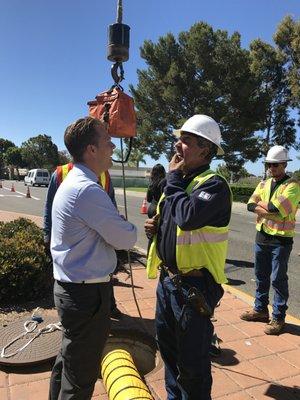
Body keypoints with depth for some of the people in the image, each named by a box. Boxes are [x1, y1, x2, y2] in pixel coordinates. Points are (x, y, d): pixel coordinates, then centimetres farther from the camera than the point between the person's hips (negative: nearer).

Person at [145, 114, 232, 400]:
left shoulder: (214, 185, -18)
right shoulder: (179, 181, 10)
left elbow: (187, 216, -35)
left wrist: (173, 178, -20)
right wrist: (155, 227, -2)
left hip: (194, 284, -9)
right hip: (167, 278, 9)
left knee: (192, 359, 9)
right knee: (167, 344, 24)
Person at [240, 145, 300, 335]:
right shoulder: (264, 184, 9)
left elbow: (275, 208, -24)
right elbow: (251, 205, -3)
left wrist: (261, 204, -6)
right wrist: (271, 211, -17)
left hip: (281, 239, -6)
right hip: (262, 236, 6)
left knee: (278, 279, 3)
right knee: (261, 276, 16)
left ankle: (278, 318, 18)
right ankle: (260, 309, 32)